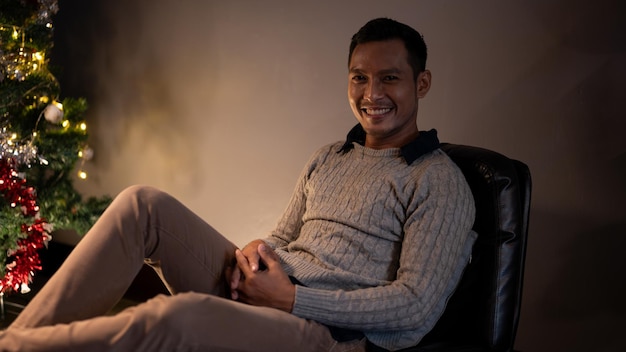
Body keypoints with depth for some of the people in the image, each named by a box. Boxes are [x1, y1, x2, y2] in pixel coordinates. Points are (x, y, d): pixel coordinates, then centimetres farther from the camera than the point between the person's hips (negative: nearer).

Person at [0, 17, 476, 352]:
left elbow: (416, 306, -13)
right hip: (256, 293, 7)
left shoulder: (440, 182, -4)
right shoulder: (327, 159, 19)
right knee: (143, 204, -10)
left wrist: (291, 299, -16)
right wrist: (255, 250, -1)